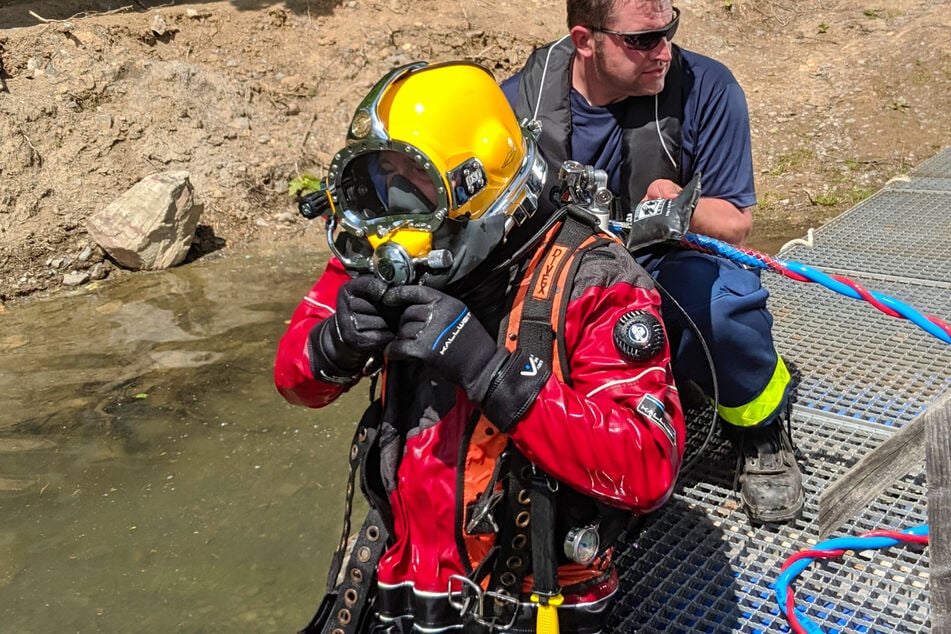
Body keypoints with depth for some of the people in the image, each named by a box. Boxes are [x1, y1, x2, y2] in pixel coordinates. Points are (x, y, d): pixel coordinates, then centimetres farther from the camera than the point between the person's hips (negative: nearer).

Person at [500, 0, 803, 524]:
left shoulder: (705, 87, -9)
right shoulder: (518, 102, -6)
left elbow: (736, 224, -6)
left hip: (667, 270, -1)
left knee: (722, 299, -37)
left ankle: (760, 433, -1)